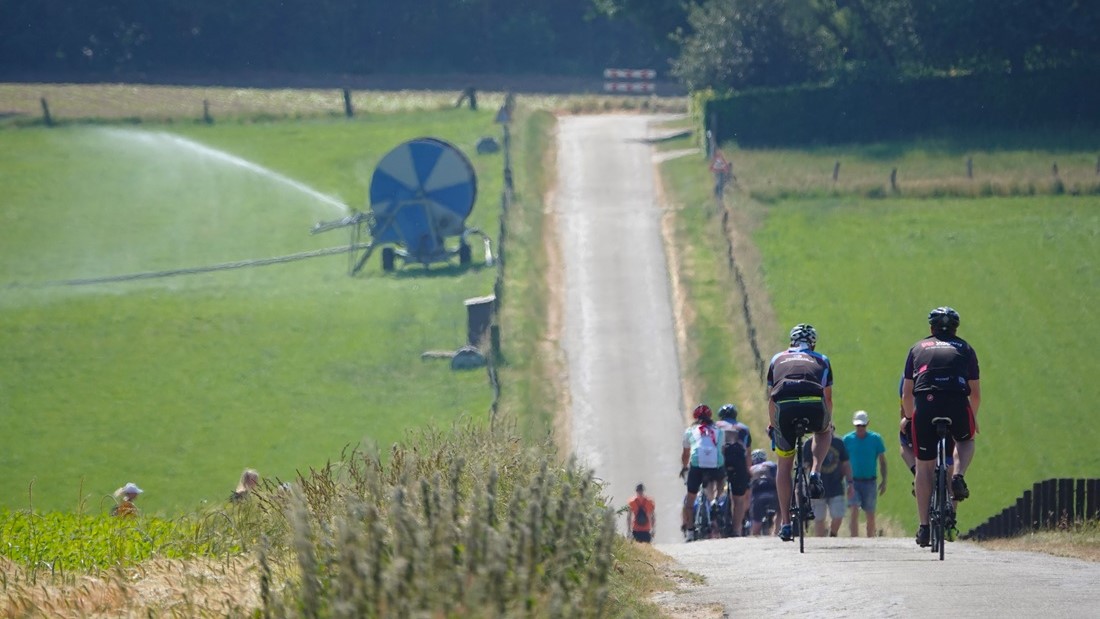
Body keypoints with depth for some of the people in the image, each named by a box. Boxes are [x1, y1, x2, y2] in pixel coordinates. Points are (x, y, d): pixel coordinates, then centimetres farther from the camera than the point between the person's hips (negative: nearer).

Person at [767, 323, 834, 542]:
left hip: (784, 408, 0)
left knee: (784, 465, 16)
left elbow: (771, 400, 34)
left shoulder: (778, 359, 31)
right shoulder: (822, 360, 29)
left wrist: (773, 426, 47)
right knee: (824, 432, 35)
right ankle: (815, 473, 8)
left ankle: (785, 522, 12)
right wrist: (828, 423, 51)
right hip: (813, 406, 0)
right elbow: (828, 398, 34)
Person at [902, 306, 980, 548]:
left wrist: (910, 417, 37)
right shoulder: (965, 349, 22)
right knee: (966, 441, 31)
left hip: (925, 405, 0)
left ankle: (924, 527, 8)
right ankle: (958, 476, 0)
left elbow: (906, 394, 21)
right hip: (957, 406, 0)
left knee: (924, 466, 11)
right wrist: (973, 418, 40)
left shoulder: (918, 348, 23)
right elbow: (976, 393, 23)